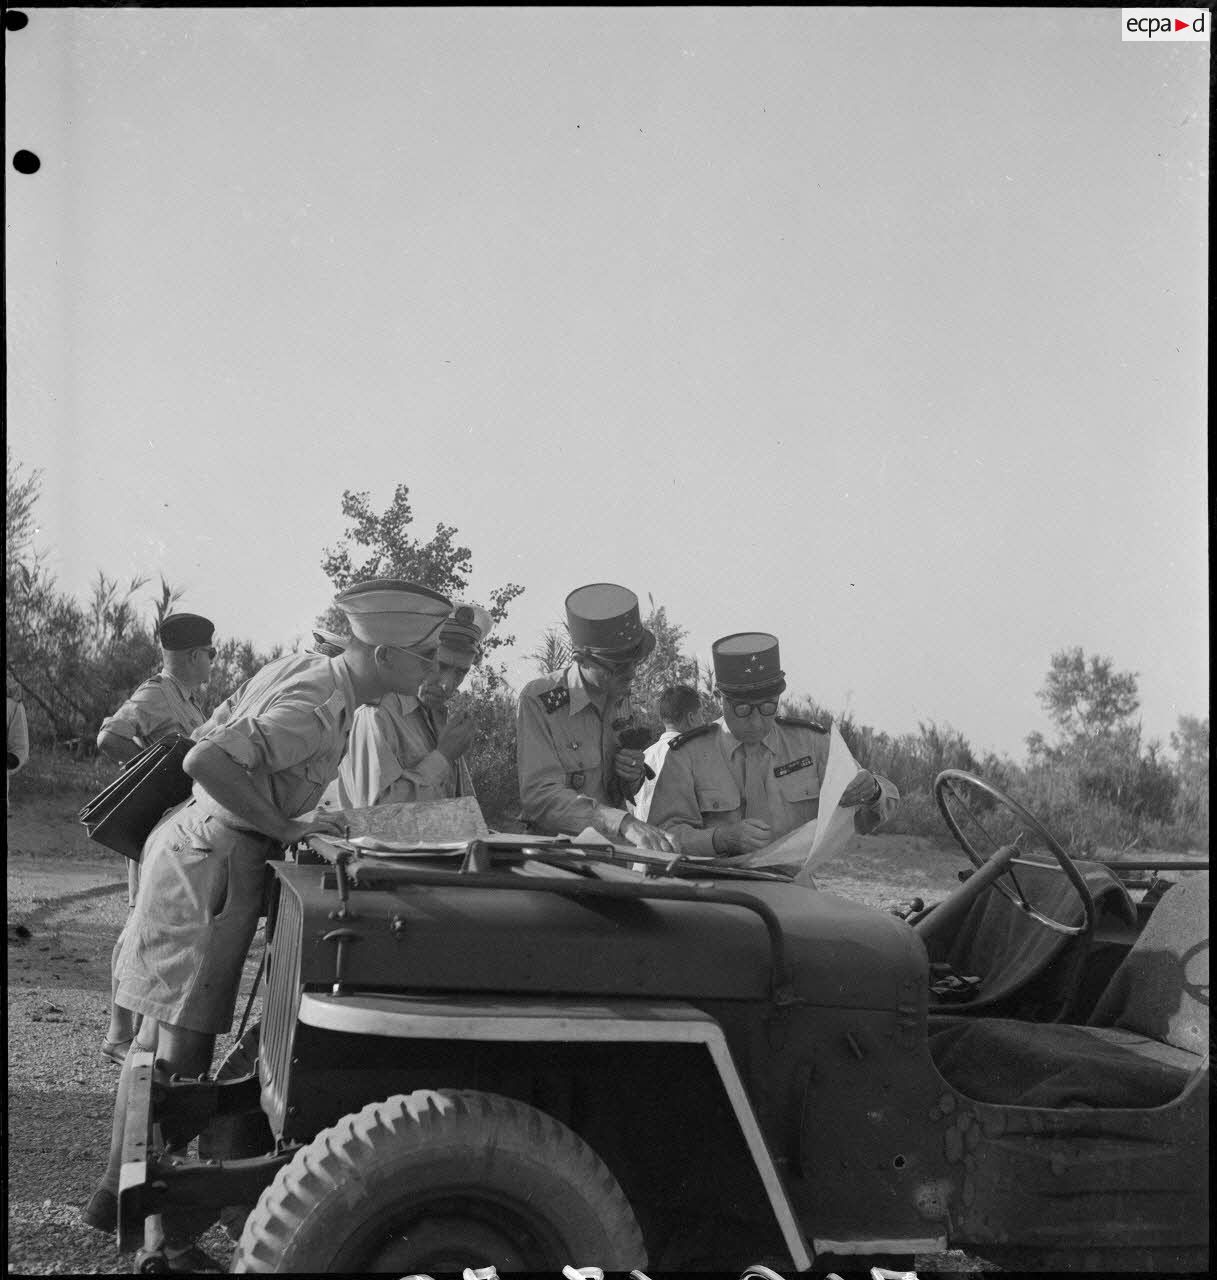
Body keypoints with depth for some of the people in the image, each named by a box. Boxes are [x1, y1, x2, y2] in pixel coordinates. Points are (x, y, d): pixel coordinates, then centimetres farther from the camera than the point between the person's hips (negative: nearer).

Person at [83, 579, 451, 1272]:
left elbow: (210, 739, 15)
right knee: (185, 1048, -5)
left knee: (160, 1035, 18)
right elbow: (205, 762, -31)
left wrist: (290, 819, 12)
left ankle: (118, 1192, 31)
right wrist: (285, 826, -22)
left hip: (188, 842, 10)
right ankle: (167, 1240, 1)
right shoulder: (317, 708, -23)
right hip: (213, 862, -10)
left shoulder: (301, 667, 6)